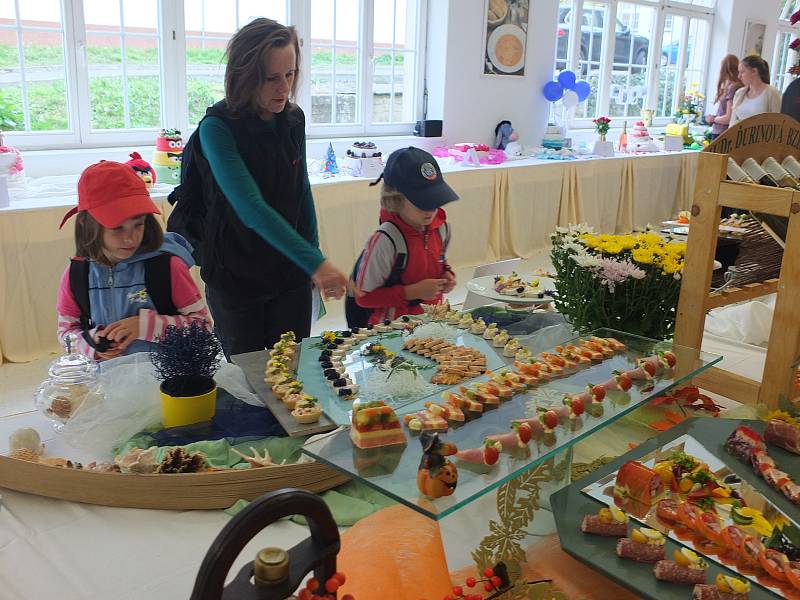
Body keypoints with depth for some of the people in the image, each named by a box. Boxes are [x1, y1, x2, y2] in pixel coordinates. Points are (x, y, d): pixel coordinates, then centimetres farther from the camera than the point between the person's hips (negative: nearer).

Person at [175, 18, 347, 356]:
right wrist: (314, 263, -39)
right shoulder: (217, 127, -19)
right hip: (235, 277, -4)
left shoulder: (294, 119, -2)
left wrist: (313, 255, 10)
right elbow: (250, 207, -31)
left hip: (291, 275, 4)